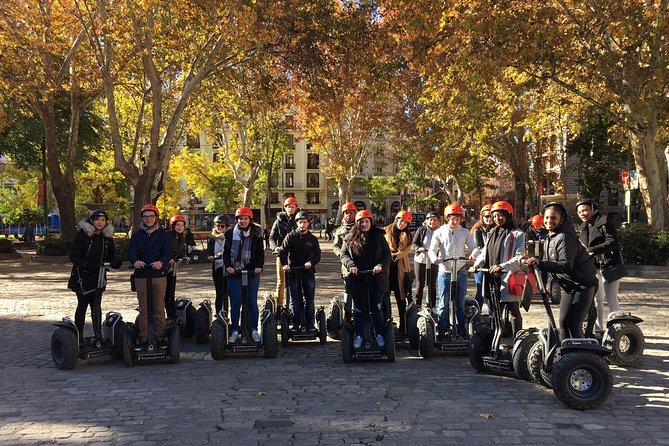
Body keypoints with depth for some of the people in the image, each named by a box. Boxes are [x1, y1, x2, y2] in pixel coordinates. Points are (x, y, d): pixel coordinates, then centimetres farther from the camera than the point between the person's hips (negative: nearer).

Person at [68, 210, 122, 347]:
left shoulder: (107, 237, 5)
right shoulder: (82, 235, -10)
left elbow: (111, 256, 10)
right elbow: (73, 257, -14)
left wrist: (115, 263, -13)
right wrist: (88, 264, -28)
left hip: (98, 276, 3)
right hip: (82, 276, -3)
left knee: (96, 305, 1)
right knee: (82, 304, 3)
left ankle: (98, 335, 3)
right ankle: (79, 337, 13)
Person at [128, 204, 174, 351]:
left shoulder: (163, 234, 1)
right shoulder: (137, 235, 6)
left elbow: (169, 253, -10)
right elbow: (131, 252, -6)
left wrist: (161, 262, -33)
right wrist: (135, 261, -30)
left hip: (159, 276, -2)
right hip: (141, 276, 2)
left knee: (159, 308, 4)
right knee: (143, 309, 8)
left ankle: (160, 337, 12)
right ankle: (143, 339, 14)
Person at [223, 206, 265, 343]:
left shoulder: (256, 234, 4)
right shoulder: (230, 233, 5)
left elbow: (260, 252, 4)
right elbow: (226, 252, 6)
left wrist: (259, 266, -11)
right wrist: (228, 266, -9)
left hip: (252, 272, 0)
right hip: (234, 273, 0)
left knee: (252, 302, 5)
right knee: (235, 303, 2)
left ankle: (254, 330, 12)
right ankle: (235, 331, 9)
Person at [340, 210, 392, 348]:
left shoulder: (378, 237, 2)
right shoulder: (350, 238, 3)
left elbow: (387, 254, 0)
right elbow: (344, 254, 3)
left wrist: (381, 265, -17)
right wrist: (350, 265, -15)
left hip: (376, 278, 0)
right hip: (358, 279, 1)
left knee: (377, 308, 7)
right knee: (359, 308, 8)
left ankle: (379, 334, 21)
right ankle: (358, 335, 18)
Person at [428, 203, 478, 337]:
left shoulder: (465, 232, 8)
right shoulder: (439, 232, 3)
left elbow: (474, 247, 5)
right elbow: (432, 250, -2)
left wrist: (473, 254, -20)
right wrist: (435, 258, -24)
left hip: (461, 272, 2)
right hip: (444, 272, -2)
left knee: (460, 304, 9)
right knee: (443, 304, 1)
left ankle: (461, 330, 18)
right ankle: (442, 332, 8)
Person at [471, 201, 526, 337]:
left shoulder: (517, 234, -3)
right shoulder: (492, 233, 17)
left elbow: (520, 257, -12)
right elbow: (484, 253, 15)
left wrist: (502, 266, -26)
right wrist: (477, 264, -6)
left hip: (508, 278, -6)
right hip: (493, 278, 6)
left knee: (513, 312, 0)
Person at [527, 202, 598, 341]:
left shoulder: (565, 237, -21)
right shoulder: (549, 239, 9)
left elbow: (566, 265, -31)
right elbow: (548, 263, 15)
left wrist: (540, 263, -39)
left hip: (584, 285, -9)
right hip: (570, 286, 9)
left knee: (575, 325, -11)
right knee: (564, 322, 10)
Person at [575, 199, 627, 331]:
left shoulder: (604, 221, -8)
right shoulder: (583, 228, 15)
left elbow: (612, 242, -19)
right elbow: (582, 247, 16)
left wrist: (591, 250, -25)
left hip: (609, 266, -7)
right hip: (594, 267, 7)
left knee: (611, 299, -12)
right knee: (597, 299, 14)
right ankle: (599, 328, 25)